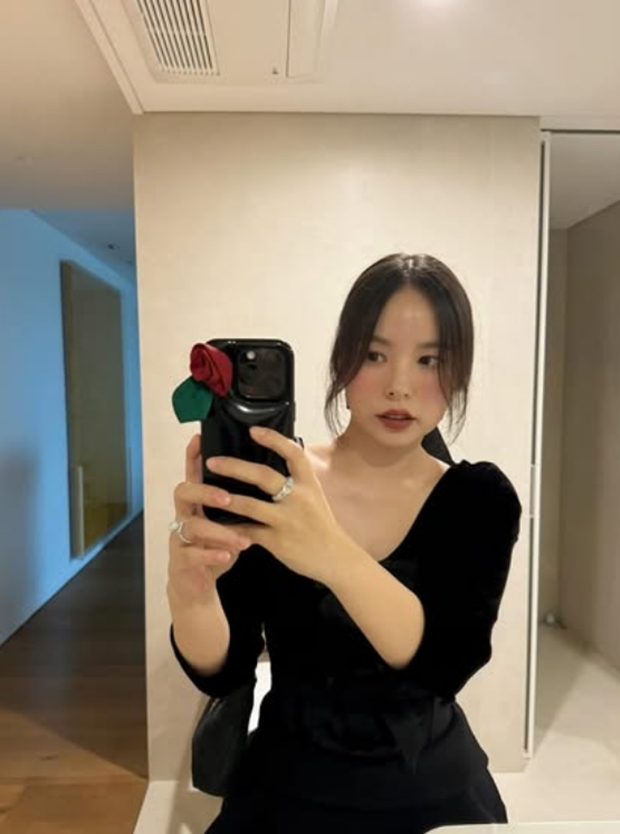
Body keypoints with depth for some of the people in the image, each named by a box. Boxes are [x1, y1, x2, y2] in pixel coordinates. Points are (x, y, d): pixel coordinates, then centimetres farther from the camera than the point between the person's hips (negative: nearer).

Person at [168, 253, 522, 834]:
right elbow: (222, 674, -16)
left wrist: (333, 557, -46)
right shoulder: (270, 487, -15)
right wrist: (190, 593, -38)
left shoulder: (480, 497, -14)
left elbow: (447, 665, -28)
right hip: (288, 785, 0)